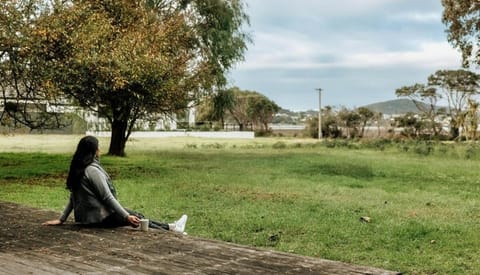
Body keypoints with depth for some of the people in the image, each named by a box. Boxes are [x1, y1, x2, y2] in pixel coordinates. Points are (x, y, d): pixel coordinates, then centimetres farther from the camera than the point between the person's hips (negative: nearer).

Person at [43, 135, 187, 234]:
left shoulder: (78, 169, 8)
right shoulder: (93, 170, -21)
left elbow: (74, 196, 11)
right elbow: (107, 197, -22)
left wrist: (61, 219, 15)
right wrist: (126, 217, -19)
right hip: (101, 217, -9)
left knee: (137, 216, 16)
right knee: (138, 218, 5)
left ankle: (170, 227, 24)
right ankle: (171, 230, 19)